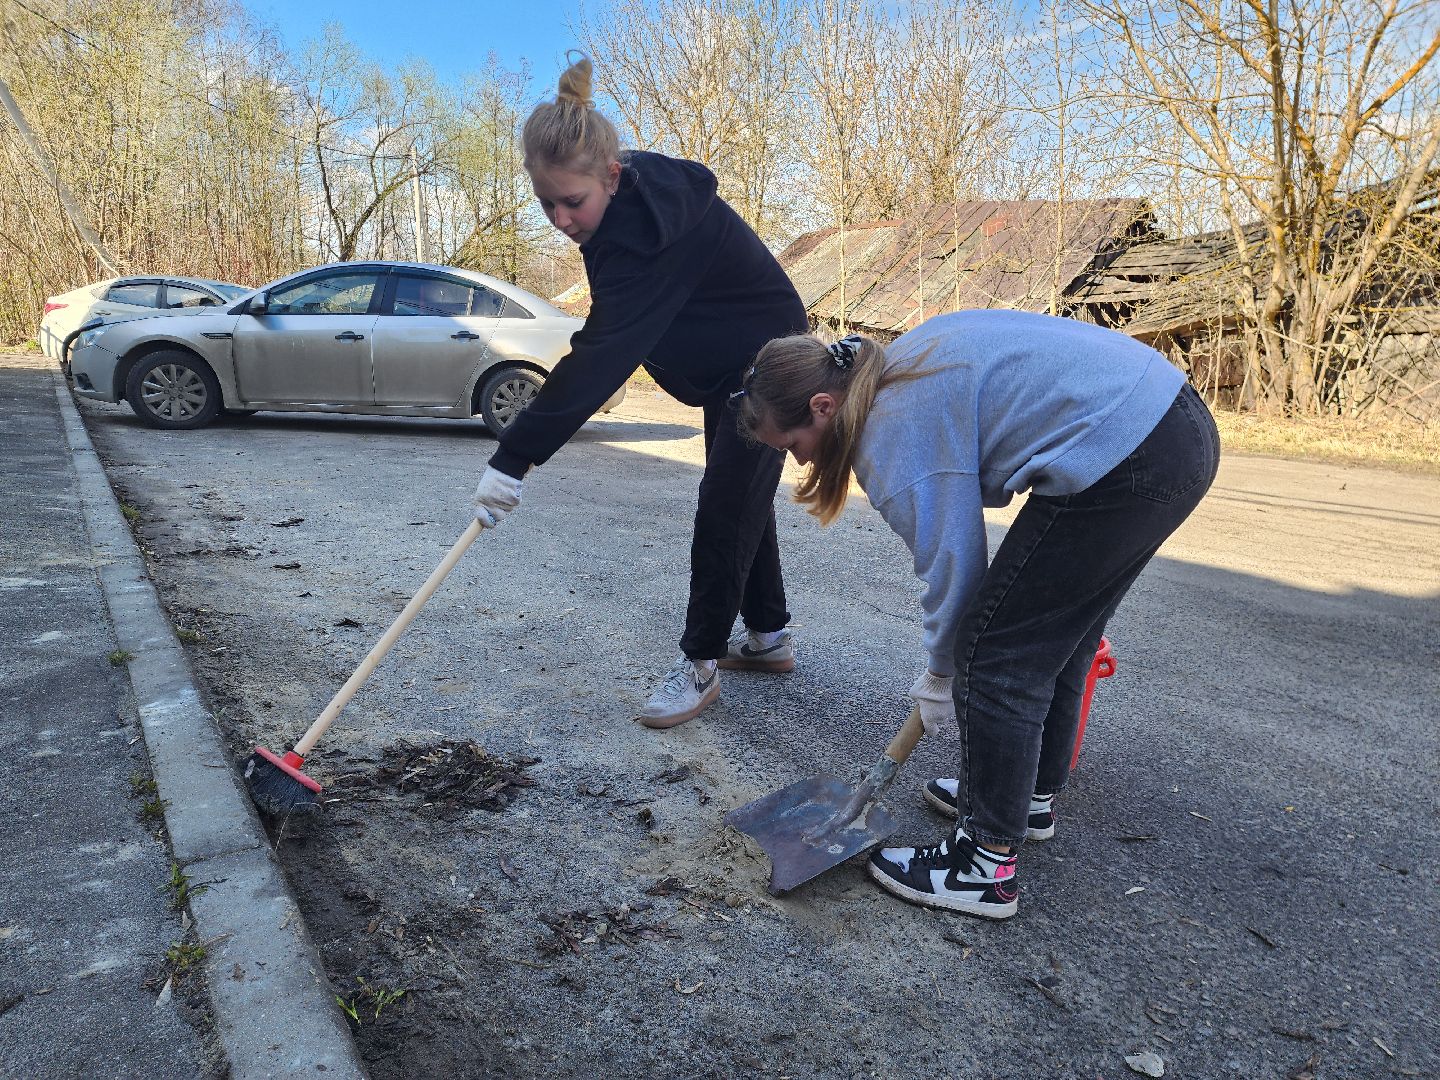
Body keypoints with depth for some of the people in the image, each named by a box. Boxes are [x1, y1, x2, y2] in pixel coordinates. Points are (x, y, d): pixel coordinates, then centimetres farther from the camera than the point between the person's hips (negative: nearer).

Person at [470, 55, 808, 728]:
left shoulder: (646, 231, -35)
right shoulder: (635, 194, -7)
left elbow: (599, 356, -41)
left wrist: (514, 458, -42)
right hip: (726, 364, 10)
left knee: (727, 505, -9)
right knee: (741, 497, 15)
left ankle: (700, 664, 4)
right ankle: (769, 636, 28)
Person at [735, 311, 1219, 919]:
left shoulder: (892, 435, -14)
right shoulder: (897, 372, 14)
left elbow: (953, 565, -9)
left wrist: (940, 674, 7)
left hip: (1121, 456, -11)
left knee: (995, 658, -3)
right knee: (1057, 638, 21)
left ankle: (987, 866, 8)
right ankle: (1032, 795, 39)